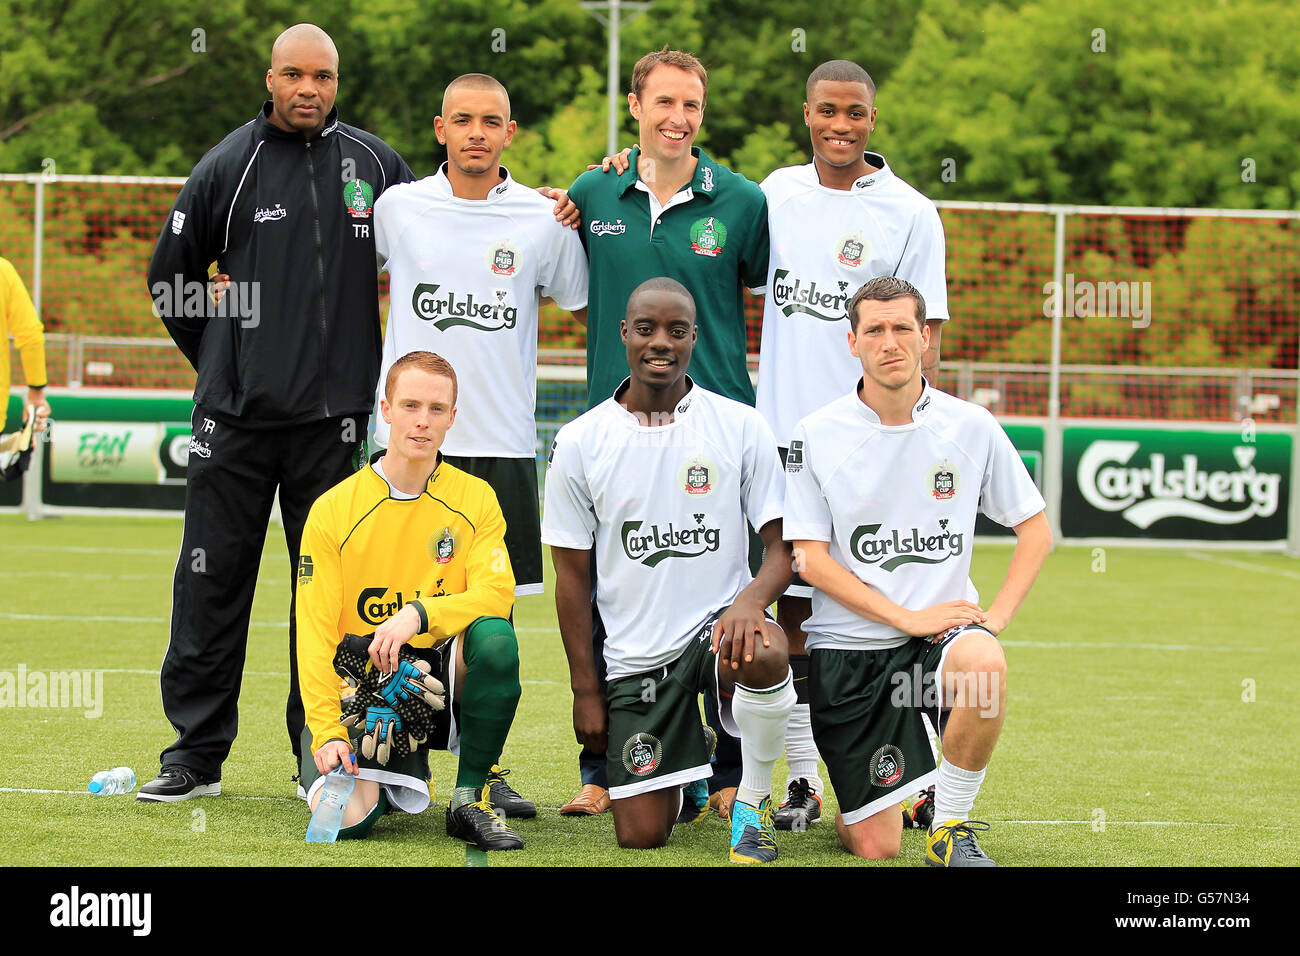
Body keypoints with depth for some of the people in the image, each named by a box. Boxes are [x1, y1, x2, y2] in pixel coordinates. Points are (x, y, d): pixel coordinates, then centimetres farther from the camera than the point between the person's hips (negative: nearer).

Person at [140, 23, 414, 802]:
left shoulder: (375, 165, 5)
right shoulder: (229, 166, 2)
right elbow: (169, 278, 11)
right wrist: (221, 363, 9)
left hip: (336, 417, 0)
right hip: (234, 417, 0)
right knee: (210, 583, 1)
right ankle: (197, 752, 8)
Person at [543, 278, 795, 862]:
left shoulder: (741, 427, -1)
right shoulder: (579, 443, 1)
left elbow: (783, 545, -1)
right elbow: (573, 577, 5)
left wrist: (751, 600, -24)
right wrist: (585, 690, 1)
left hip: (718, 620, -1)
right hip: (634, 654, 1)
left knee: (762, 656, -39)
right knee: (642, 836, -5)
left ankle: (753, 798, -10)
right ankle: (689, 754, 32)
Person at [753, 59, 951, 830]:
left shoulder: (910, 214, -3)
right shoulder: (779, 192, 9)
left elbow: (922, 337, -4)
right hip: (784, 434, 4)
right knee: (794, 610, 5)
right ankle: (803, 780, 10)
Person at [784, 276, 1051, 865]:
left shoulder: (972, 427, 2)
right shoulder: (816, 436, -2)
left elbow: (1035, 529, 9)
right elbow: (811, 558, -5)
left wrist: (996, 617, -7)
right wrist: (908, 617, -14)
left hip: (943, 629, 1)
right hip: (849, 647, -1)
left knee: (983, 664, -38)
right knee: (875, 847, -8)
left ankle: (950, 828, -15)